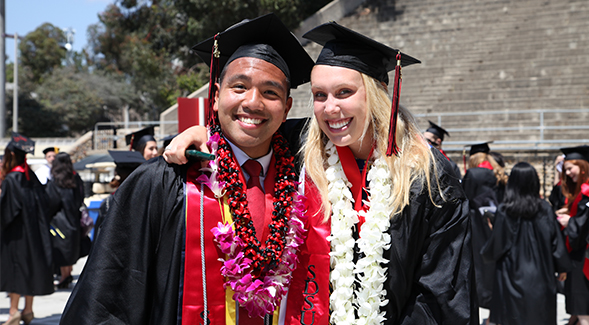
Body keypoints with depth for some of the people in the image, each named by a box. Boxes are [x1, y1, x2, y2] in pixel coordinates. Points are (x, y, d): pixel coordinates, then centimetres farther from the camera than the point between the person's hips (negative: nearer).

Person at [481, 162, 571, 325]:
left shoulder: (505, 210, -12)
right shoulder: (545, 208, -6)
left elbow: (497, 244, -5)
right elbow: (556, 240, 0)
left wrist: (485, 252, 17)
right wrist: (562, 267, 12)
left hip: (513, 275, -2)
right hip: (540, 275, 2)